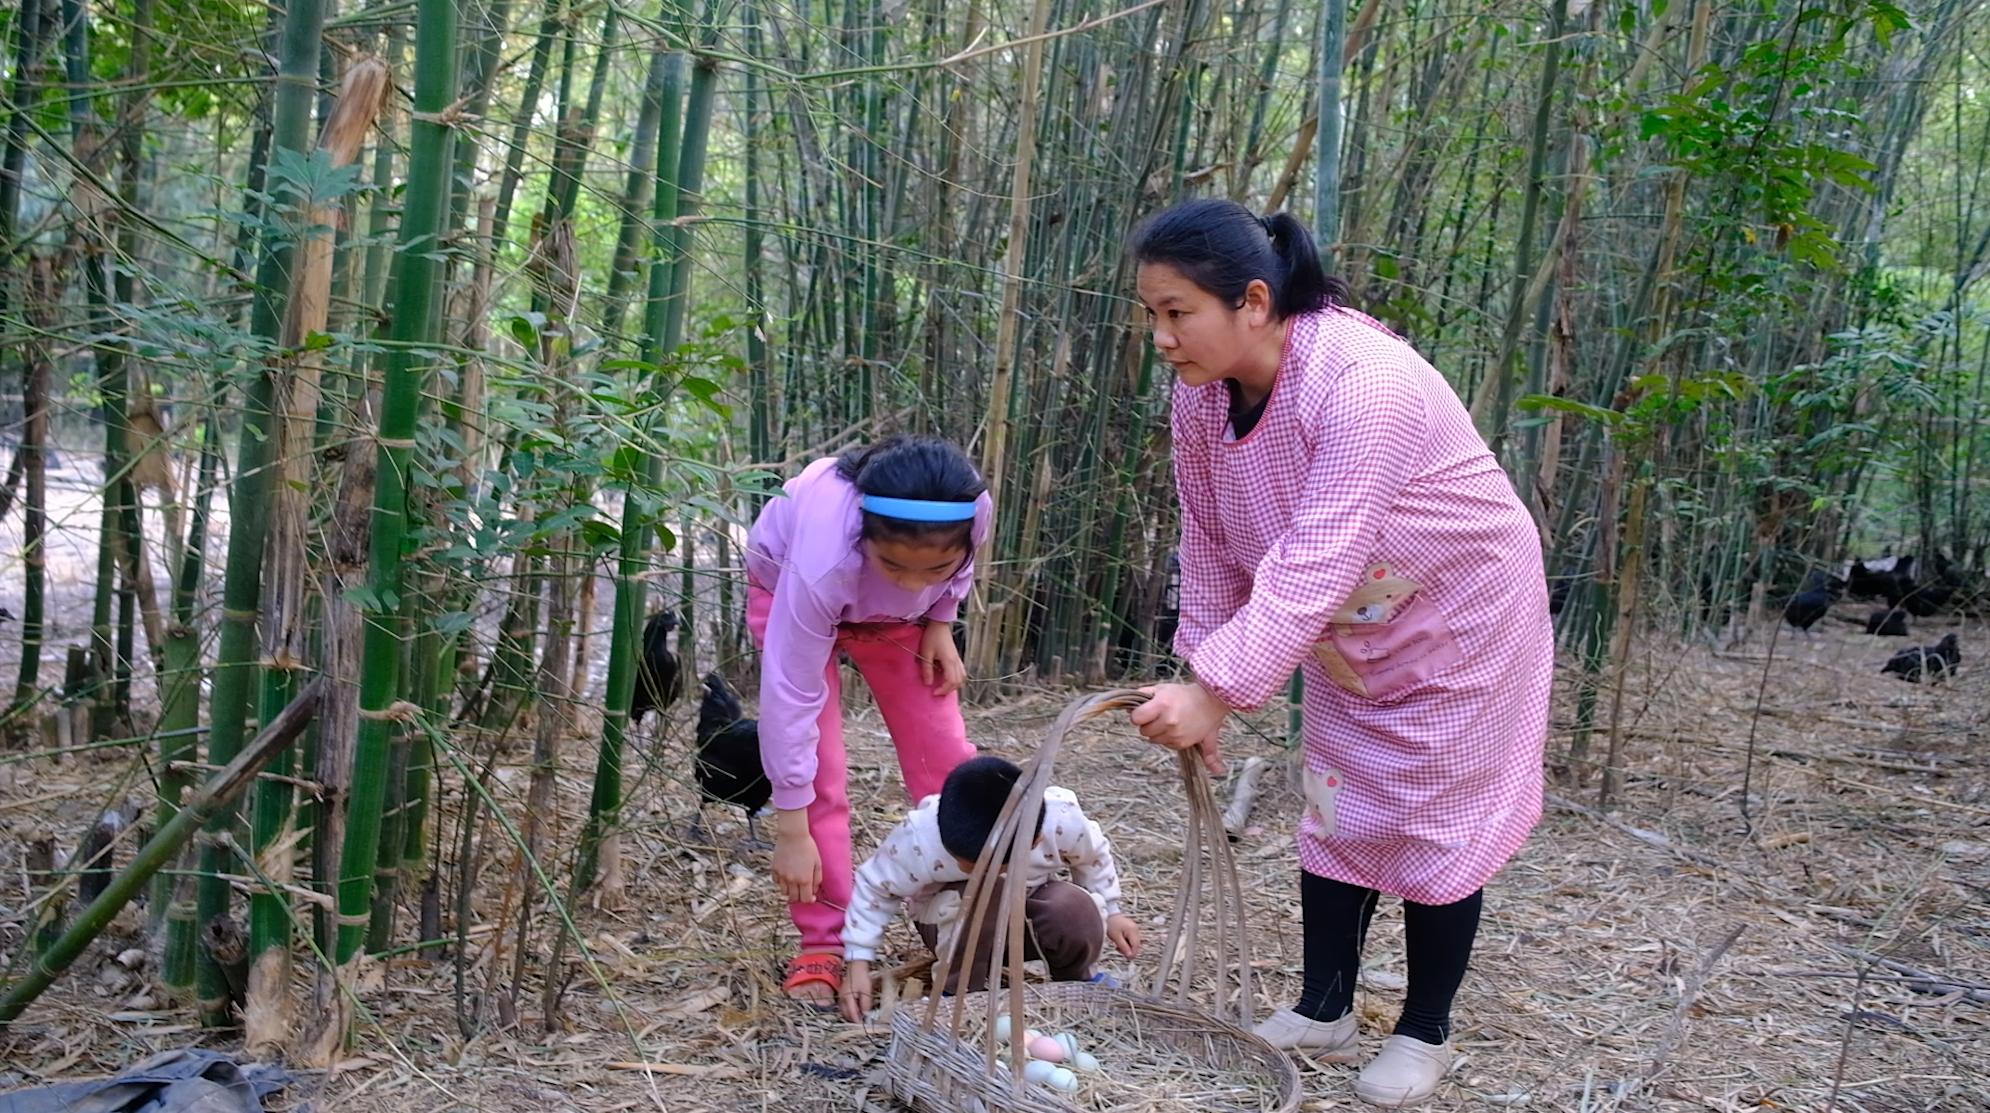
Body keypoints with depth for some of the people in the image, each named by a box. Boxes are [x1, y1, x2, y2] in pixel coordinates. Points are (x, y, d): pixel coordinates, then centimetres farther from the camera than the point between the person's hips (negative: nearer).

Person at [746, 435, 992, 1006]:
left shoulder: (976, 507, -37)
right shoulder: (824, 560, -46)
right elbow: (791, 697, -38)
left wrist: (940, 622, -15)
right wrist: (791, 831, -33)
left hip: (895, 614, 4)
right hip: (788, 587, -3)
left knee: (945, 758, -2)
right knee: (820, 773, -13)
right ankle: (823, 945, -1)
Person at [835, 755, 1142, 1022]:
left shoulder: (1062, 821, -30)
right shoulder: (919, 838, -34)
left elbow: (1094, 856, -5)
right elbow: (874, 889, -17)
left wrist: (1109, 912, 2)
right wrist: (858, 964, -20)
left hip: (1028, 902, 2)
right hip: (952, 921, -2)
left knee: (1077, 912, -32)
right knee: (983, 898, -39)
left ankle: (1074, 978, 1)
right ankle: (962, 989, -13)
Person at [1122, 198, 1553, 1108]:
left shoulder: (1361, 383, -37)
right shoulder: (1201, 392, -13)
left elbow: (1315, 563, -41)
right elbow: (1211, 545, -5)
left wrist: (1216, 686, -44)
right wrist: (1202, 690, -8)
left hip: (1459, 621, -7)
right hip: (1352, 632, 7)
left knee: (1434, 820, 4)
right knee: (1335, 804, 11)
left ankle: (1426, 1034, 20)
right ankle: (1323, 1013, 24)